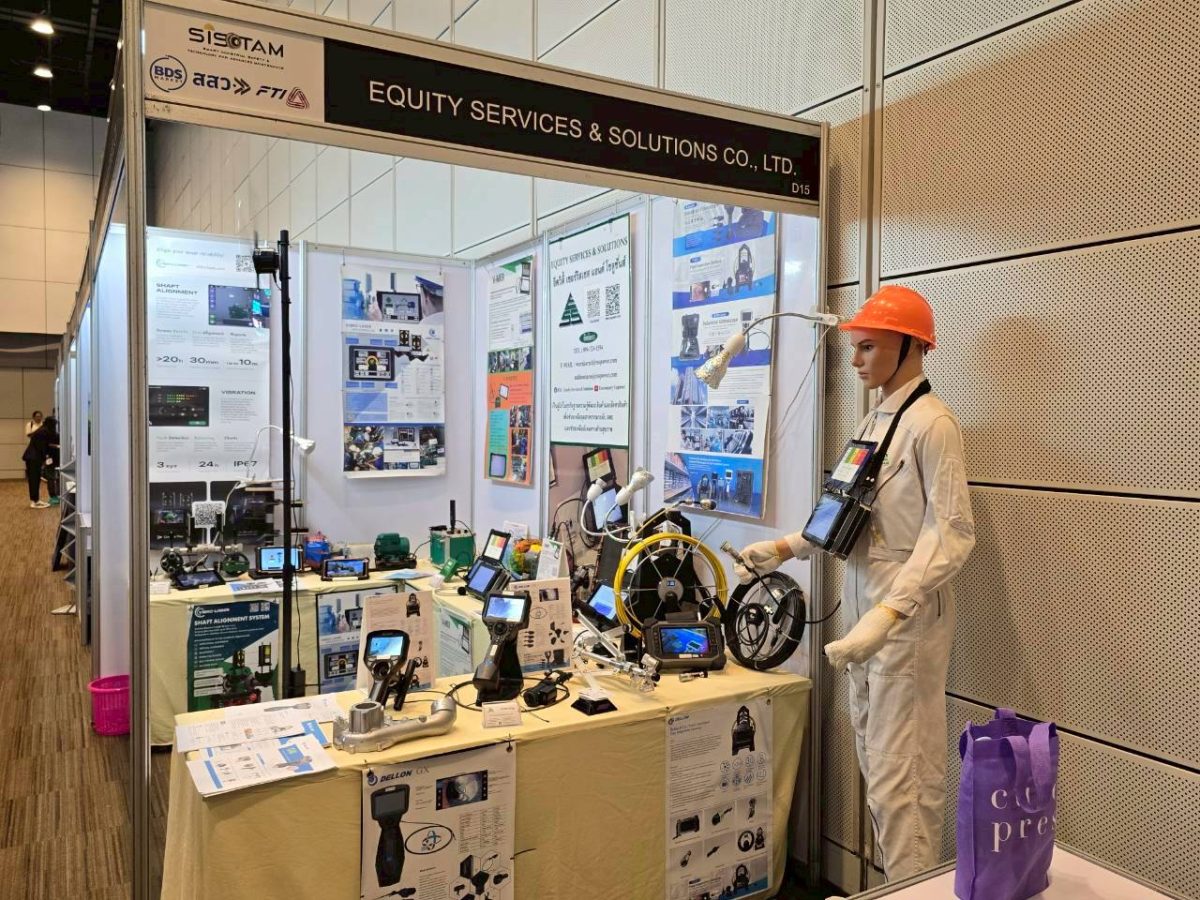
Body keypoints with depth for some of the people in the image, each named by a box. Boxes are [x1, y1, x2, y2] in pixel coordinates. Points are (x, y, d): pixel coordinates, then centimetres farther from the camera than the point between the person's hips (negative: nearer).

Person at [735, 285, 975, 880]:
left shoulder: (931, 423, -14)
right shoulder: (874, 421, 13)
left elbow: (952, 534, -21)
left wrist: (888, 614, -29)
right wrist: (783, 549, 10)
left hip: (909, 617, -9)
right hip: (867, 611, 9)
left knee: (901, 774, -2)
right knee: (875, 762, 17)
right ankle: (895, 882, 32)